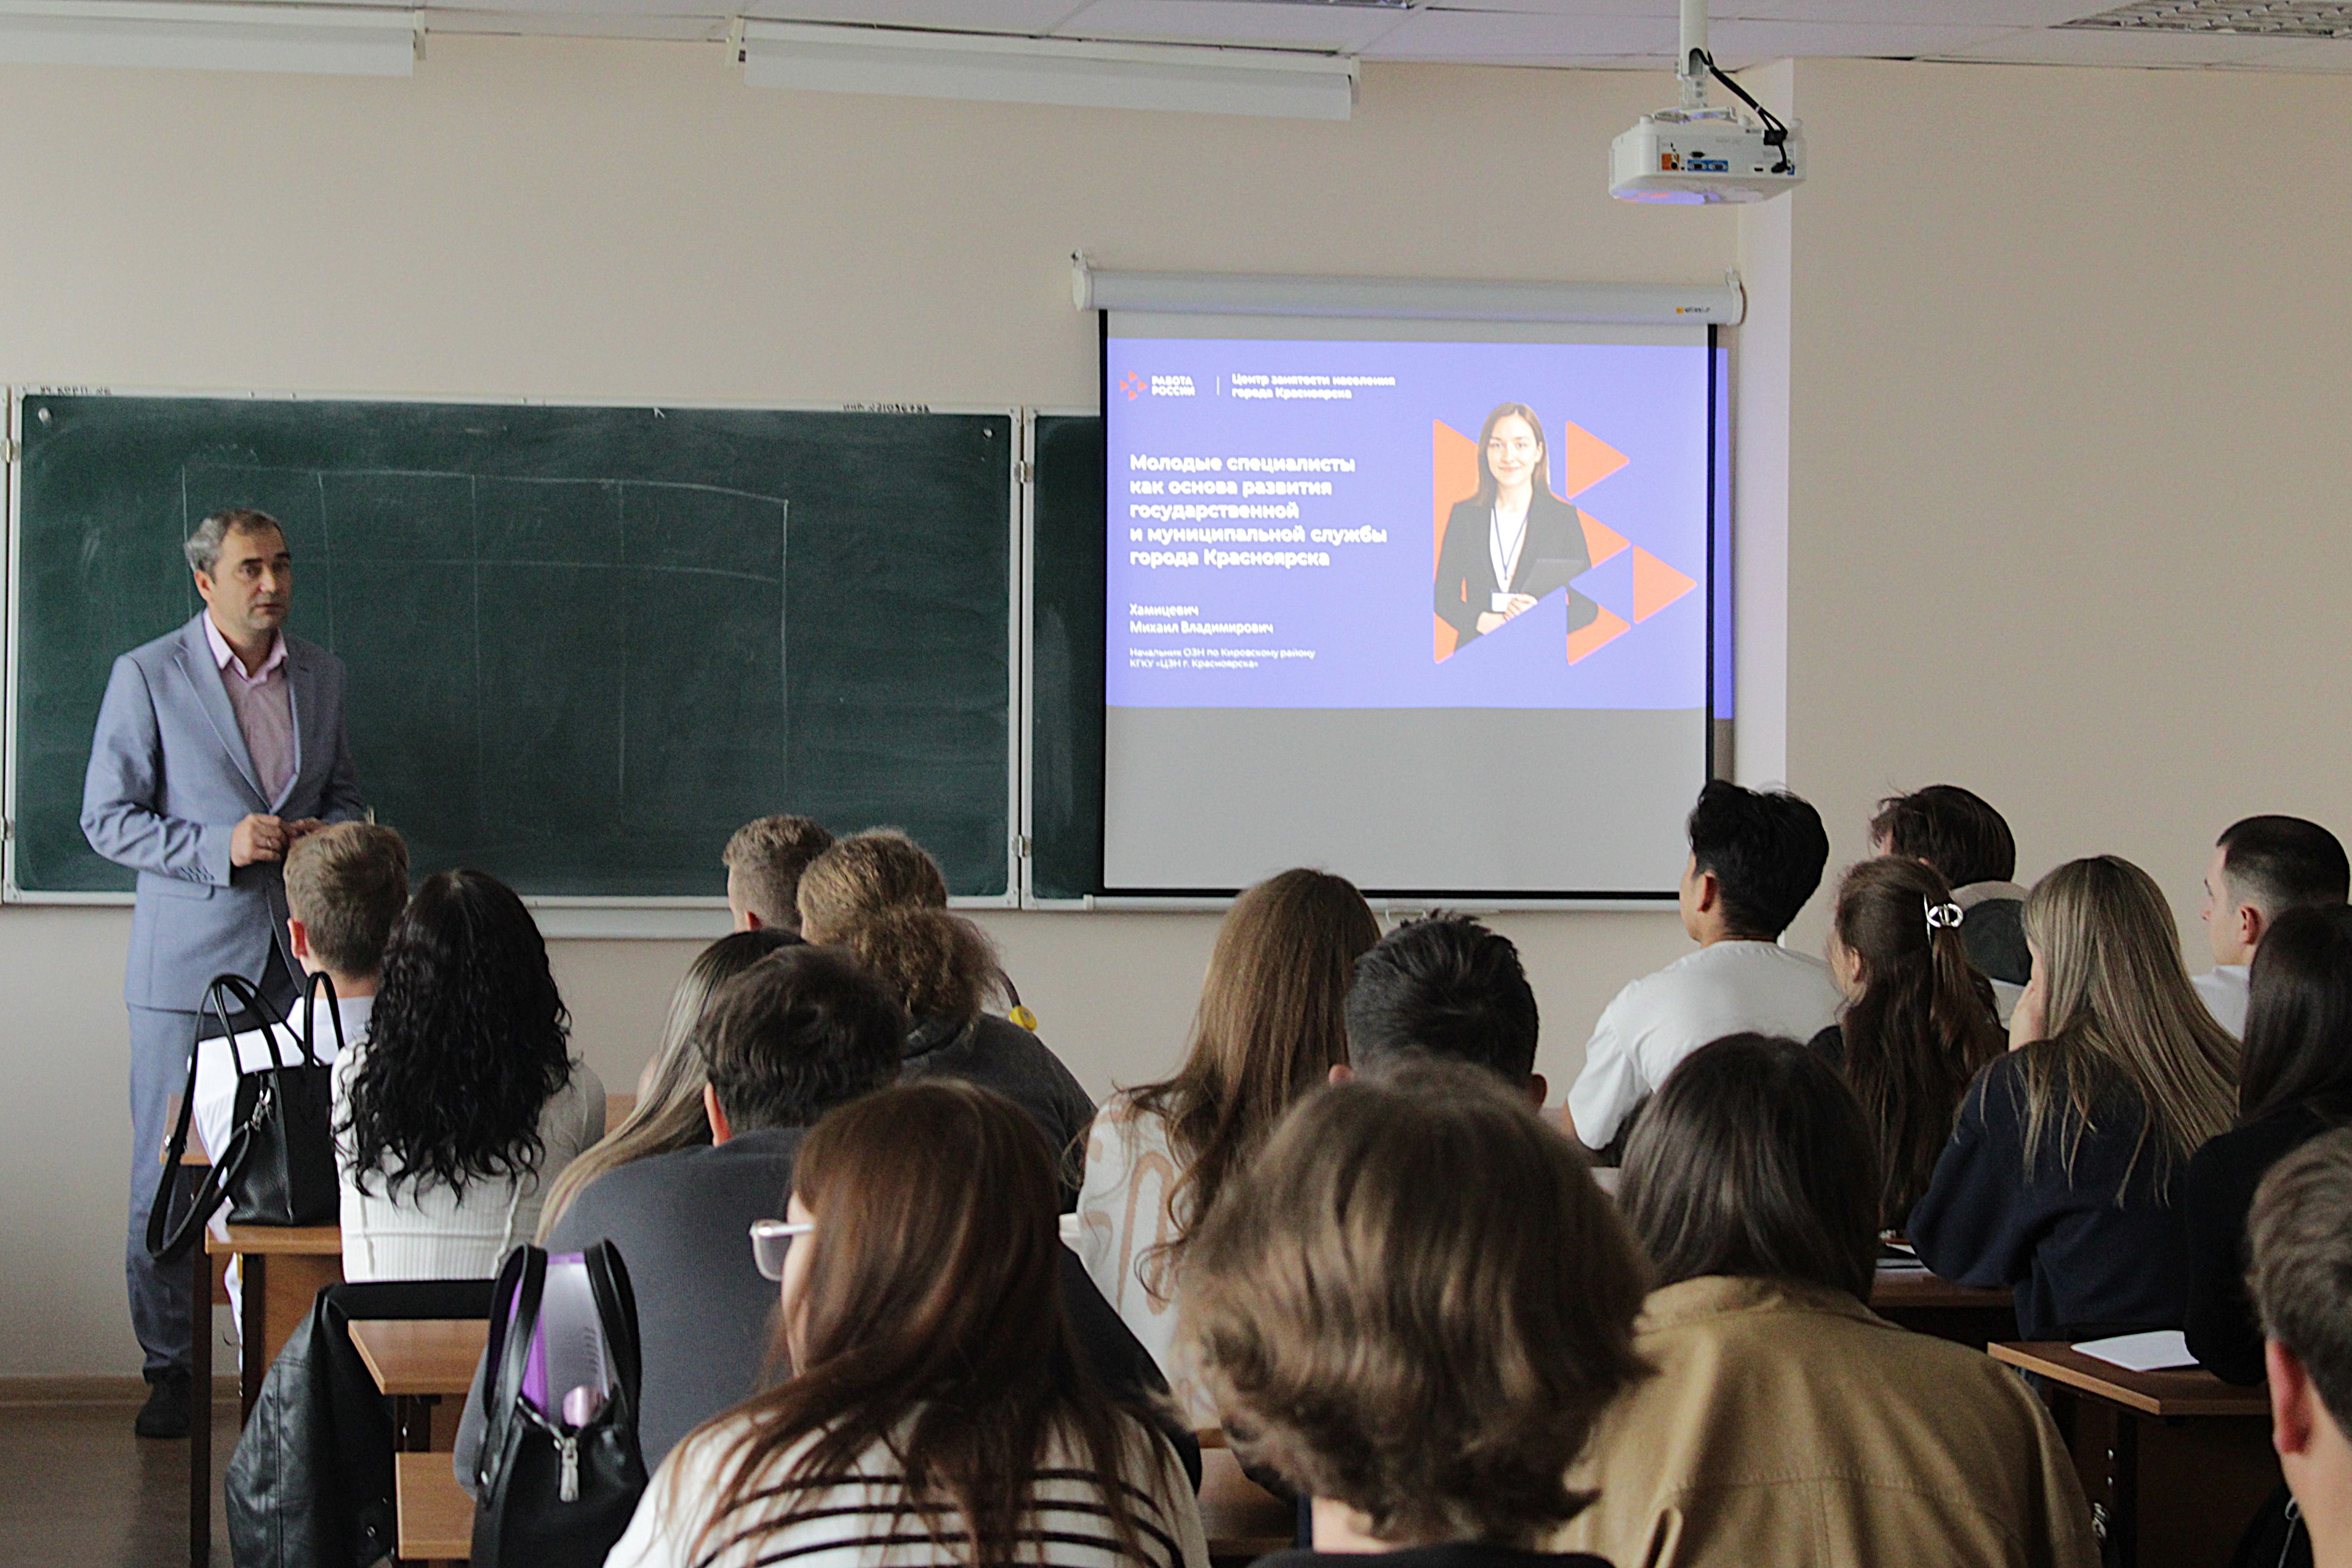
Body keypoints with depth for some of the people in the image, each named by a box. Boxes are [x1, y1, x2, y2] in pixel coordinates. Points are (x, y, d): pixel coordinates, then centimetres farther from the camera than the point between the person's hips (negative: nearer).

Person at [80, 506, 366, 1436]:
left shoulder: (321, 675, 12)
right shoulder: (148, 676, -2)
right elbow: (107, 820, -3)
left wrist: (331, 831, -1)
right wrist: (222, 847, -16)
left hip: (297, 958, 3)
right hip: (190, 964, -3)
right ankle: (169, 1368, 12)